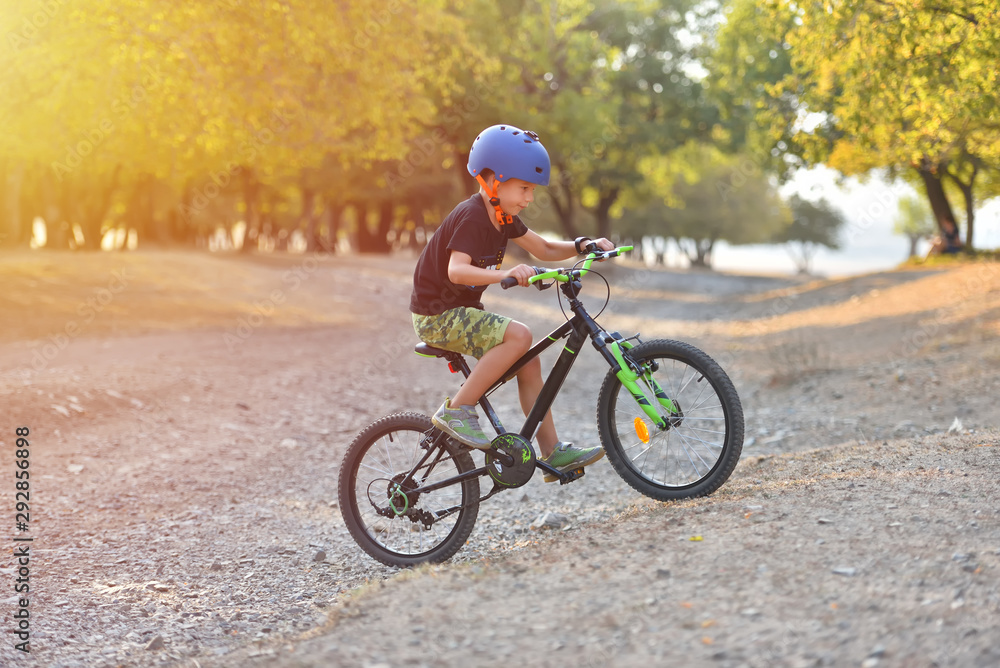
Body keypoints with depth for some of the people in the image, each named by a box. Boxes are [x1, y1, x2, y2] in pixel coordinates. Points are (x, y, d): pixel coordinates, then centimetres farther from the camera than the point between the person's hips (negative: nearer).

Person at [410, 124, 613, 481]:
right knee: (518, 335, -26)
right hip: (437, 315, -9)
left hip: (461, 311, 9)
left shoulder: (503, 217, 6)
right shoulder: (471, 217, -22)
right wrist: (504, 274, -52)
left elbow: (544, 249, 12)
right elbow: (456, 270, -37)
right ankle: (456, 410, -18)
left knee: (528, 361, 3)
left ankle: (552, 452, 8)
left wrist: (583, 245, -4)